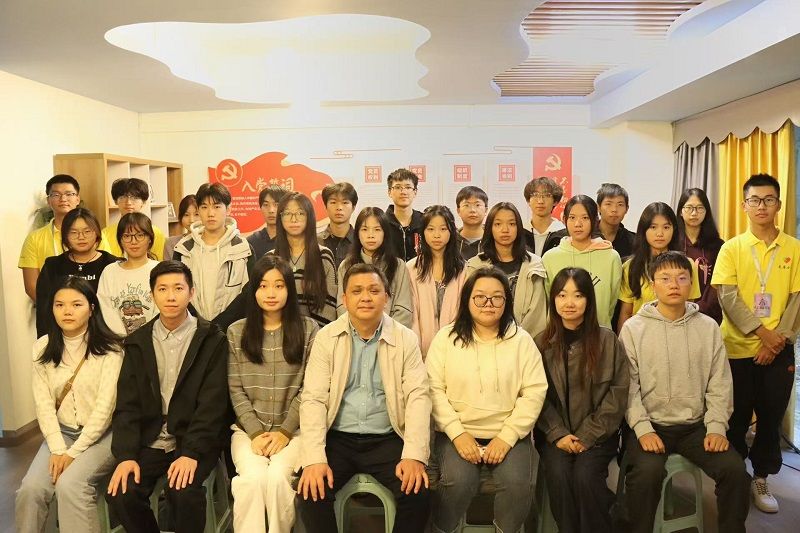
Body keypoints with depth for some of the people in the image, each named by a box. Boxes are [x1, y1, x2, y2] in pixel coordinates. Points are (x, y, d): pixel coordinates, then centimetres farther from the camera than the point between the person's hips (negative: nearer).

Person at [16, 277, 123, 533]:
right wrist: (57, 449, -12)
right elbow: (43, 404, -2)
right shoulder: (42, 348, 2)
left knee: (69, 484, -26)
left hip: (101, 433, -4)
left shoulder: (110, 348, -12)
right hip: (61, 432, 4)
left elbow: (105, 406, -15)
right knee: (30, 488, -17)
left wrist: (73, 452, -17)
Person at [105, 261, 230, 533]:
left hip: (195, 439, -3)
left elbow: (212, 404, -10)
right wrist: (126, 455, -11)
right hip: (150, 439, 4)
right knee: (120, 493, -17)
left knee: (184, 492, -27)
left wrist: (191, 453, -20)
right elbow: (127, 404, 2)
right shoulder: (137, 342, 7)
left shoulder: (212, 339, -4)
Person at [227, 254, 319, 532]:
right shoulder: (236, 332, 6)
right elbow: (235, 389, 2)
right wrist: (256, 432, -9)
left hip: (293, 428, -1)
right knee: (253, 478, -26)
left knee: (277, 477, -26)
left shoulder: (308, 330, 1)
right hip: (248, 428, 1)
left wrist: (285, 431, -10)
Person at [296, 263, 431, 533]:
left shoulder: (406, 339, 1)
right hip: (338, 439, 0)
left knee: (417, 491, -22)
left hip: (387, 440, 0)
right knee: (311, 490, -24)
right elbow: (313, 399, -6)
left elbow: (418, 396, -6)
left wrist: (414, 455, -19)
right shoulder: (326, 337, 1)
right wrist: (314, 459, -18)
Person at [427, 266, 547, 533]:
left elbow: (534, 392, -2)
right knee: (458, 481, -25)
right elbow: (434, 389, -2)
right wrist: (457, 433, -12)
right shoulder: (446, 338, 3)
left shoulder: (521, 340, 4)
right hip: (458, 433, -1)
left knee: (518, 484, -23)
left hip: (508, 435, 1)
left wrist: (507, 437, -11)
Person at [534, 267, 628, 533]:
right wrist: (558, 434, -12)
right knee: (558, 474, -24)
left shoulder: (607, 340, 0)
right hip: (554, 434, 1)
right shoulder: (541, 343, 3)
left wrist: (587, 436, -10)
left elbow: (618, 394, -3)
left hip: (597, 434, -1)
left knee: (585, 475, -25)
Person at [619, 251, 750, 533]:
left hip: (696, 425, 3)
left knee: (735, 469, -16)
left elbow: (719, 384, 5)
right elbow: (629, 386, -6)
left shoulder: (708, 327, 6)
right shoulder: (633, 328, -3)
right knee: (647, 472, -28)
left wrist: (716, 426, -5)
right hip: (651, 425, -3)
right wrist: (643, 429, -15)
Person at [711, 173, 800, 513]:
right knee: (737, 417, 7)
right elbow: (728, 298, -8)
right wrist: (762, 332, -15)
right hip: (738, 348, -1)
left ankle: (761, 477, 25)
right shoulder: (732, 248, 0)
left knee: (771, 417, 9)